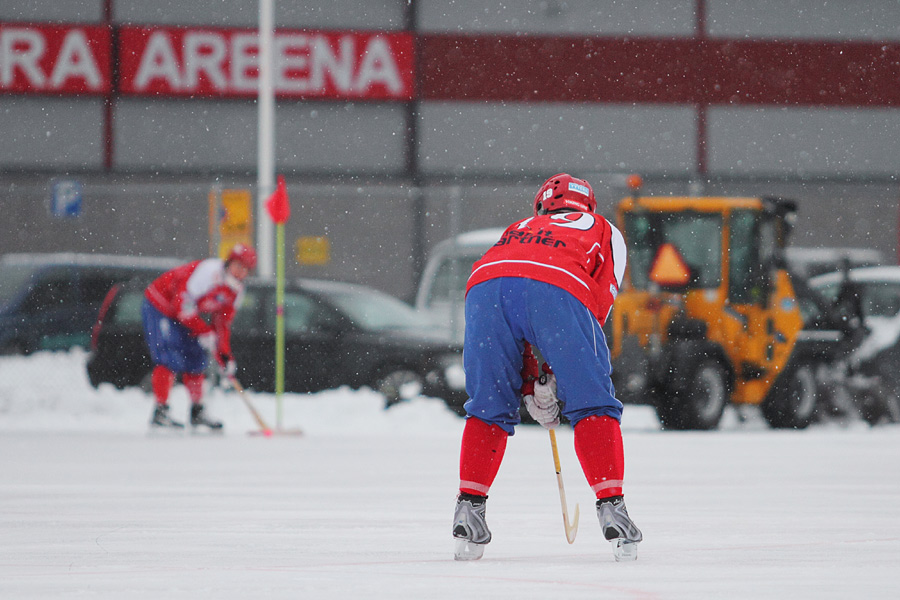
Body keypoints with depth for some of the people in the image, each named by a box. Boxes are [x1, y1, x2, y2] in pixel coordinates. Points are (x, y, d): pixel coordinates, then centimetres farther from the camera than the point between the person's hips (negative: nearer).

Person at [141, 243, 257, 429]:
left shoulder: (236, 291, 0)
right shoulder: (209, 271, -29)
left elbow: (222, 324, 7)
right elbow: (182, 304, -31)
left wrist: (224, 356, -3)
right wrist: (203, 332, -29)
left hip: (182, 315, 9)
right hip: (159, 305, -9)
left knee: (195, 361, 10)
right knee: (169, 358, -18)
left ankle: (197, 413, 23)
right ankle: (160, 412, -16)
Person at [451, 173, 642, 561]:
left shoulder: (517, 230, 44)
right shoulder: (603, 231, 36)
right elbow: (600, 305, 22)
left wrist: (531, 386, 37)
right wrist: (555, 373, 22)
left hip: (485, 286, 3)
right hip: (557, 290, -3)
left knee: (488, 408, 19)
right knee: (593, 405, 7)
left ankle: (469, 505, 10)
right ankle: (610, 506, -3)